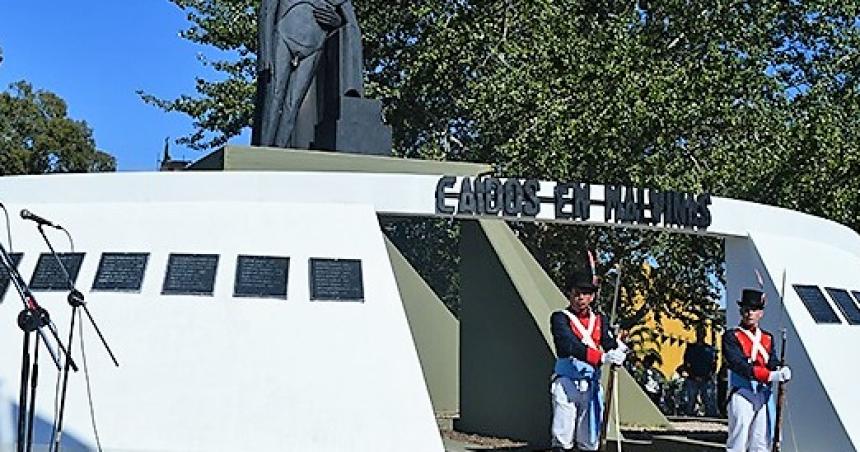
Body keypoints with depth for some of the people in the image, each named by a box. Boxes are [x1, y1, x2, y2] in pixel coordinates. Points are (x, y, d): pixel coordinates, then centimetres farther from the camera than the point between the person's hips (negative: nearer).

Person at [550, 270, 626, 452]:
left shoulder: (600, 320, 15)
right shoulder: (560, 318, -1)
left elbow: (609, 343, -1)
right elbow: (569, 346, -19)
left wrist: (618, 350, -26)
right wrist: (602, 357, -32)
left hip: (592, 385, 4)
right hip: (567, 382, -4)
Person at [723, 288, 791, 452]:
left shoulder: (768, 338, 18)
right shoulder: (731, 336, -1)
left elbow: (773, 363, 5)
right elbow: (739, 365, -16)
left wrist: (782, 372, -20)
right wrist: (770, 376, -26)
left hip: (764, 395, 5)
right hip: (742, 395, -5)